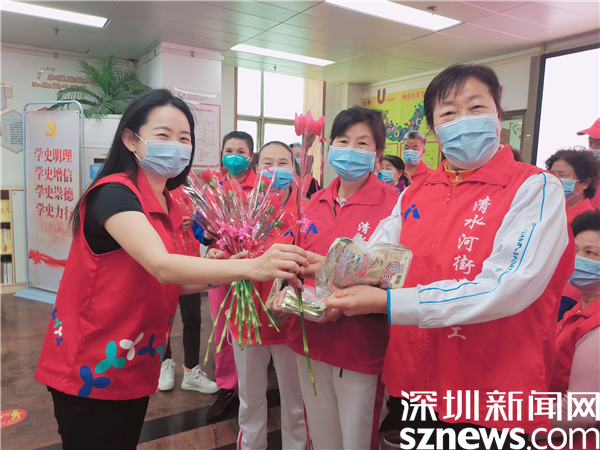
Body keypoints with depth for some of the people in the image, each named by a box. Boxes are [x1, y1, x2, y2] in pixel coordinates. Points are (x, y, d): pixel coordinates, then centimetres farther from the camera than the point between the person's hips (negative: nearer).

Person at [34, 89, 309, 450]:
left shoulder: (168, 206, 4)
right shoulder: (114, 193, -20)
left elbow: (165, 283, 7)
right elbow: (161, 266, -35)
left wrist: (220, 275, -8)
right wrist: (251, 266, -45)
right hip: (89, 371, -7)